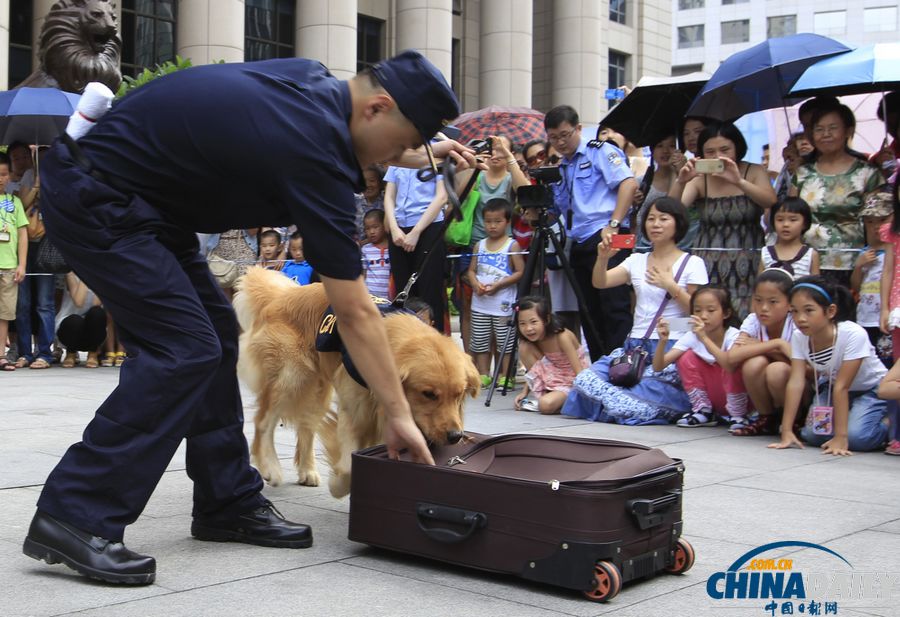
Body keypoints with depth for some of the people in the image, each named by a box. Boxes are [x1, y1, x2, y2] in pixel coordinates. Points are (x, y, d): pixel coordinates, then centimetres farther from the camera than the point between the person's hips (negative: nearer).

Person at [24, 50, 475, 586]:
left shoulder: (314, 81, -1)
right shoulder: (313, 156, -24)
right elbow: (355, 314, -20)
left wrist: (425, 154, 18)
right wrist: (399, 414, -13)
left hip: (137, 199, 10)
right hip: (94, 200, -10)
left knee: (215, 334, 6)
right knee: (184, 349, -16)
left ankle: (229, 503, 13)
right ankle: (74, 517, -12)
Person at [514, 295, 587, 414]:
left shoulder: (562, 336, -26)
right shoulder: (532, 338, -7)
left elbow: (579, 371, -27)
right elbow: (533, 370, 6)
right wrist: (525, 392, -4)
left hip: (572, 381, -7)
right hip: (552, 377, 7)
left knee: (546, 405, -36)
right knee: (524, 348, -14)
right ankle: (540, 394, -6)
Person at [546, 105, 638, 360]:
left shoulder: (600, 151, 1)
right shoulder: (560, 169, 21)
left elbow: (629, 183, -12)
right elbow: (553, 211, 25)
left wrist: (613, 225, -19)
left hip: (606, 240, -8)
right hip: (579, 245, 8)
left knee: (614, 308, -12)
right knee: (590, 313, 9)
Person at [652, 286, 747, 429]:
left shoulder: (733, 336, -21)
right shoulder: (691, 337, -10)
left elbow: (731, 367, -44)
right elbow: (658, 367, -16)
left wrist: (704, 338, -49)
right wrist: (663, 341, -34)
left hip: (736, 398, -4)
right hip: (712, 399, 4)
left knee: (733, 365, -32)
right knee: (686, 358, -14)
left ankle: (737, 415, -10)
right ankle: (703, 411, 0)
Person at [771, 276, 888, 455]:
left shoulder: (853, 335, -34)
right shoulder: (799, 337, -19)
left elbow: (842, 387, -33)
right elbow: (796, 382, -24)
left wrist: (840, 437, -31)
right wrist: (786, 431, -30)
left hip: (870, 389, -4)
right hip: (830, 388, 5)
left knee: (856, 437, -28)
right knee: (812, 435, -17)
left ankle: (887, 426, 5)